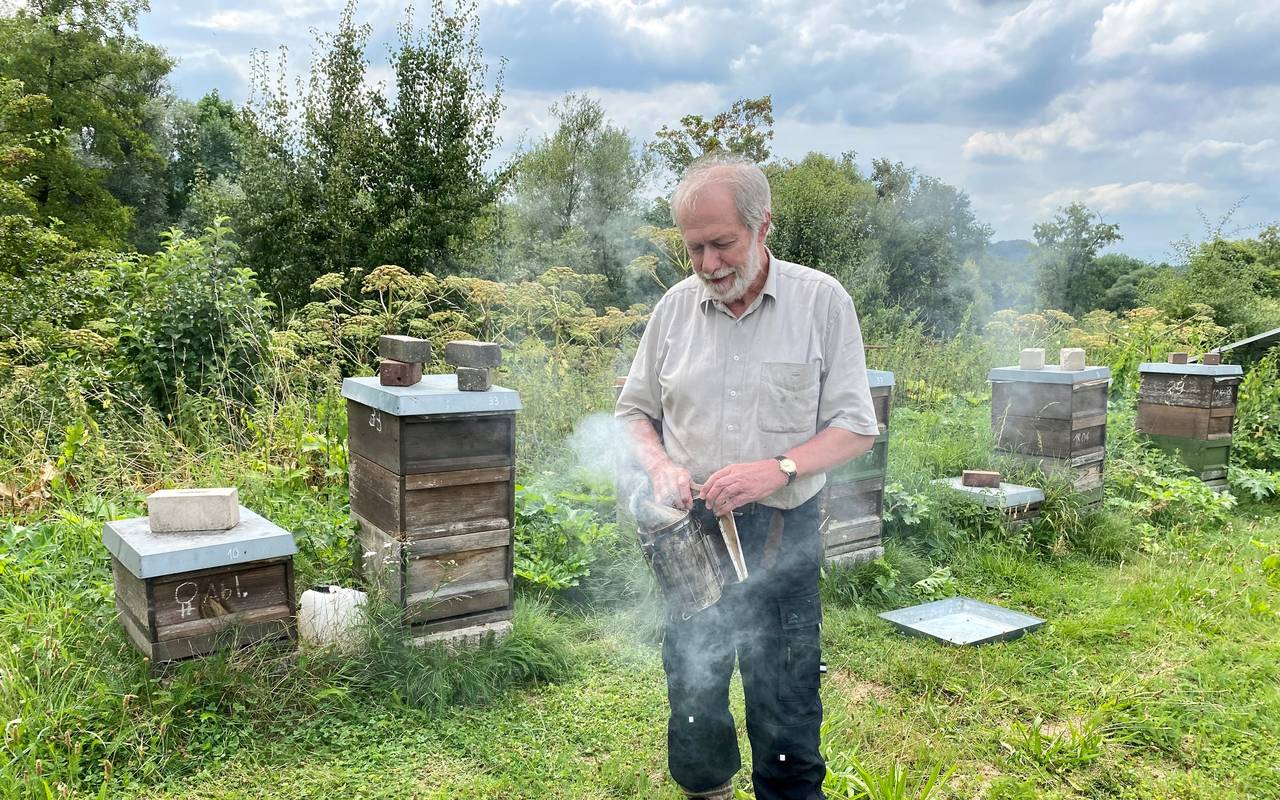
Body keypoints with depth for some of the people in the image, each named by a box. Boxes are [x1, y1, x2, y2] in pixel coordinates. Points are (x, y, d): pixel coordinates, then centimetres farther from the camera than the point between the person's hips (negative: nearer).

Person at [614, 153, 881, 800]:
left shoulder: (821, 300, -5)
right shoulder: (676, 305, 3)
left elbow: (855, 427, -6)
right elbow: (634, 410, 12)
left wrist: (777, 468, -21)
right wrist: (660, 465, -8)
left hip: (782, 535, -3)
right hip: (689, 530, 3)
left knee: (785, 707, 4)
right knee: (691, 693, 16)